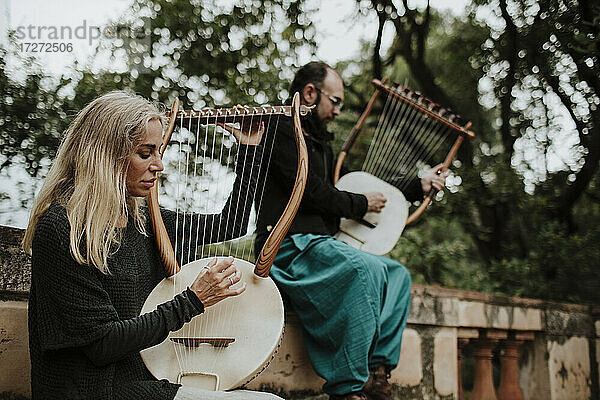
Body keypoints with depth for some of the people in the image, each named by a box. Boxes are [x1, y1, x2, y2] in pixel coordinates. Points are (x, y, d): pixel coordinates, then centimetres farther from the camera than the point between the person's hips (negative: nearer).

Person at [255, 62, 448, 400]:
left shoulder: (322, 143, 27)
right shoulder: (282, 129, -2)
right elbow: (311, 192, -13)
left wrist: (419, 186, 26)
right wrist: (362, 204, 0)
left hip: (322, 244, 10)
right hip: (291, 245, -10)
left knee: (398, 273, -1)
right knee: (366, 268, -30)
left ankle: (376, 370, -10)